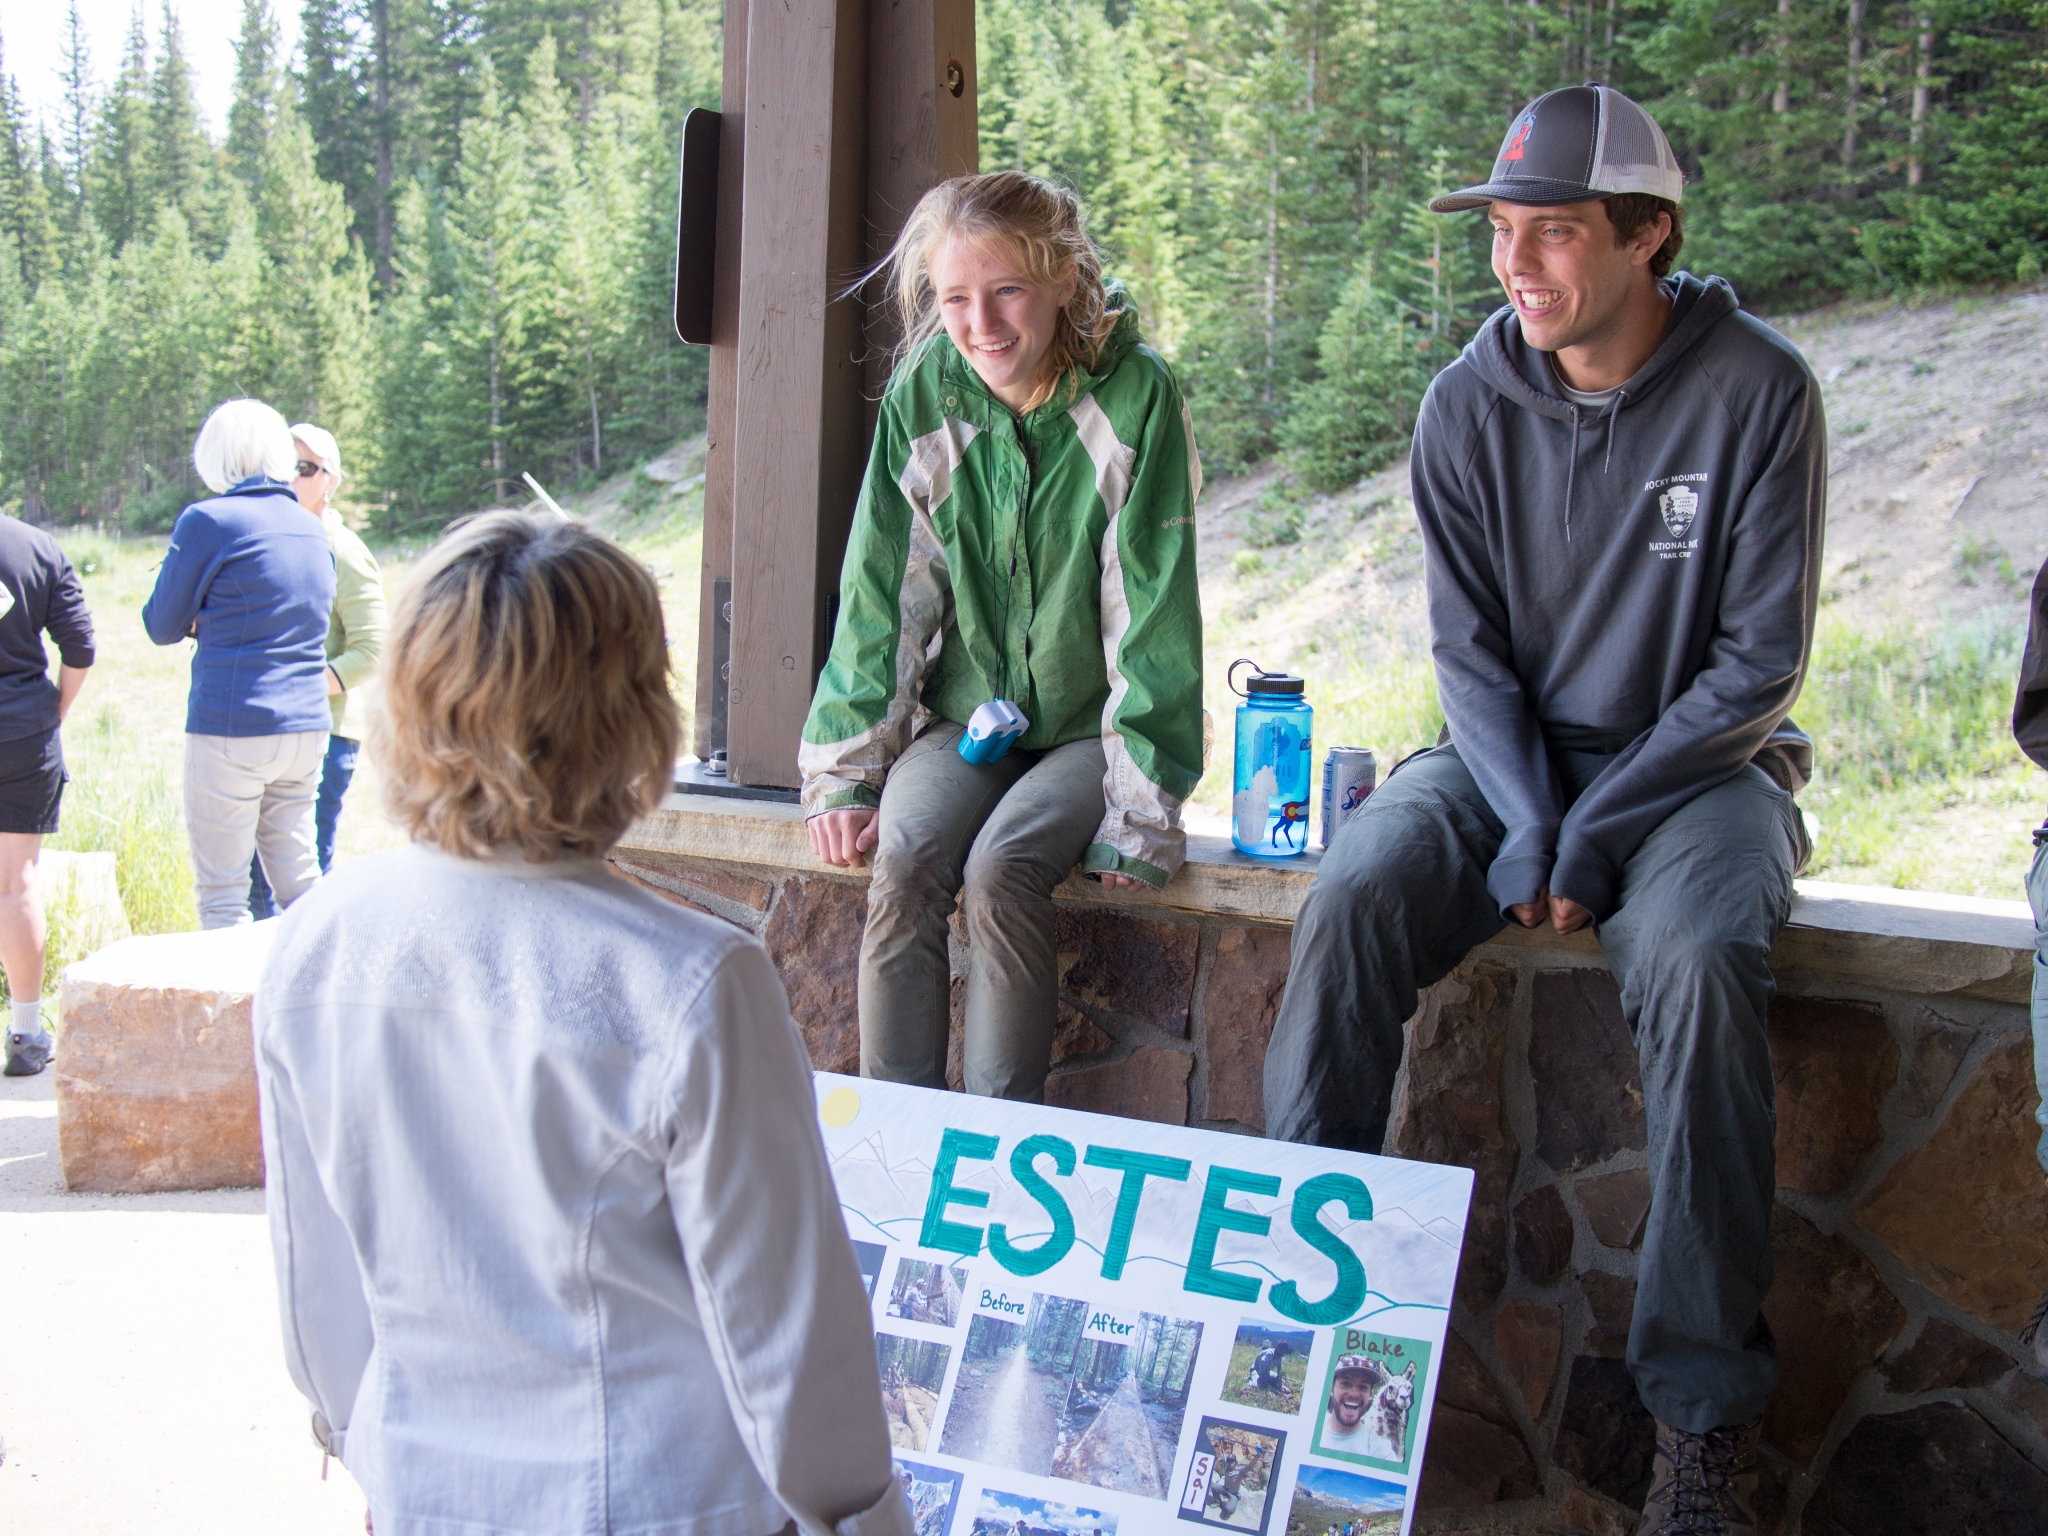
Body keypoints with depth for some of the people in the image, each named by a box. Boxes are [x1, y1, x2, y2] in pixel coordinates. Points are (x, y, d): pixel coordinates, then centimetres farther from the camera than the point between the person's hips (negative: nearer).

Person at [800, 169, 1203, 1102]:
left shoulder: (1136, 397, -14)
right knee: (905, 859, -24)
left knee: (1002, 868, -28)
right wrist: (842, 772, -3)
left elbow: (1153, 607, -14)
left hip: (1092, 722, -3)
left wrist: (1139, 812, -16)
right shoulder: (924, 395, -4)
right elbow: (879, 593, 1)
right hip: (965, 710, 3)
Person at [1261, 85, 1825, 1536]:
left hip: (1699, 760, -3)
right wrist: (1527, 825, -16)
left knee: (1698, 960, -34)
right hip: (1513, 751, 3)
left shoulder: (1757, 390, -11)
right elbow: (1469, 648, 0)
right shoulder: (1471, 404, -2)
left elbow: (1759, 662, -11)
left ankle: (1707, 1399, -22)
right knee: (1350, 906, -26)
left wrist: (1597, 830, -18)